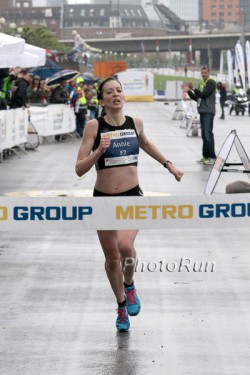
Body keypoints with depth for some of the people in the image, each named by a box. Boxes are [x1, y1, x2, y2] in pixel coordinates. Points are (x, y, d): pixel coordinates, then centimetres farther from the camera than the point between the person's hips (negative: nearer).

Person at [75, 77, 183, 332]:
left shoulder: (135, 123, 0)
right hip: (104, 199, 0)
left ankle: (129, 286, 6)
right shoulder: (94, 126, -9)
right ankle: (122, 306, 33)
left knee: (125, 245, -25)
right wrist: (99, 151, -26)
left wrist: (168, 165, 27)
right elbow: (79, 169, -12)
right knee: (112, 258, 9)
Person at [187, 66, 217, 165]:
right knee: (204, 135, 8)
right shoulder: (201, 84, 19)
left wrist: (193, 89, -15)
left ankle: (212, 157, -11)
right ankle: (205, 156, 12)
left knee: (208, 134, -12)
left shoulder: (211, 83, -6)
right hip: (202, 112, 8)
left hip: (208, 112, -8)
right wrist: (189, 91, 8)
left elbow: (204, 95, -16)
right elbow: (196, 98, 21)